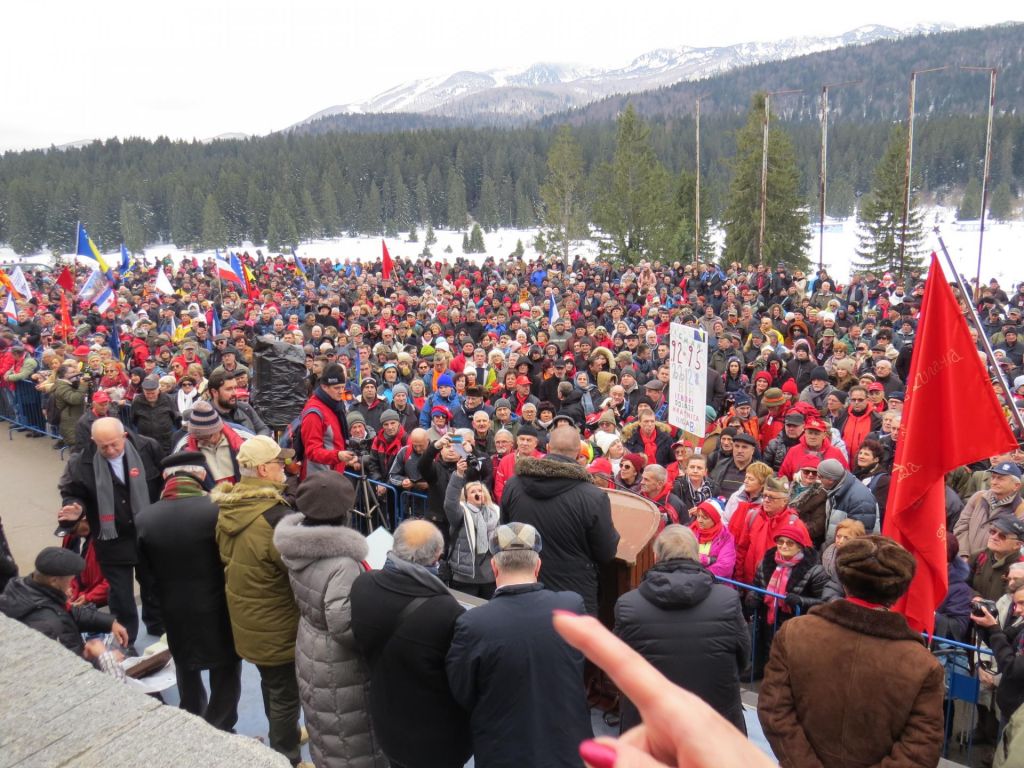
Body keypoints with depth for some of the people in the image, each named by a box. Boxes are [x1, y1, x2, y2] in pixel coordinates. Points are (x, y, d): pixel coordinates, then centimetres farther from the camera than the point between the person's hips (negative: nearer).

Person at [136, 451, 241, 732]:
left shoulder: (144, 519, -10)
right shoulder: (218, 510, -23)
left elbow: (146, 571, 2)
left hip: (175, 614, 5)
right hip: (218, 613, -4)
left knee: (188, 677, 27)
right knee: (226, 679, 15)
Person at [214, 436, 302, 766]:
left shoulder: (227, 510, -5)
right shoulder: (277, 516, -31)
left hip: (245, 618, 8)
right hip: (276, 624, -8)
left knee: (271, 684, 28)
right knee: (285, 694, 10)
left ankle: (282, 737, 48)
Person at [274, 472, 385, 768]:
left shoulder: (300, 548, -6)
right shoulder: (341, 563, -33)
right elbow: (344, 627, -30)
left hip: (310, 655, 8)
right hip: (340, 670, -8)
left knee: (327, 738, 29)